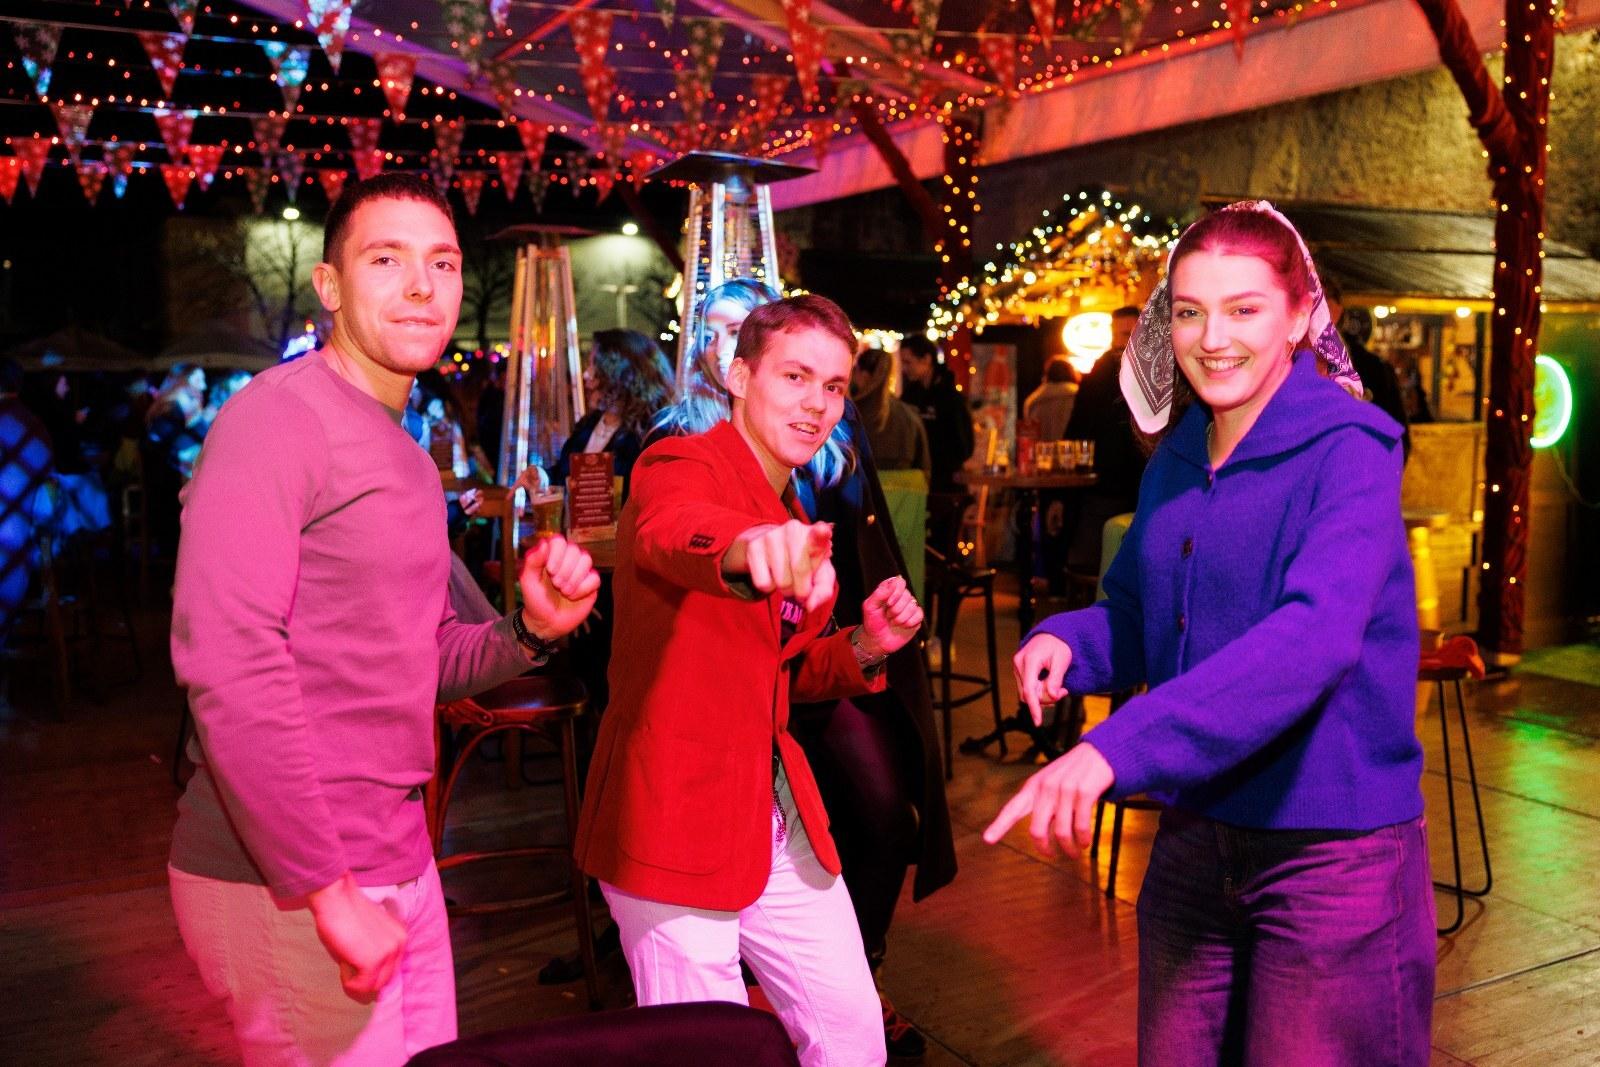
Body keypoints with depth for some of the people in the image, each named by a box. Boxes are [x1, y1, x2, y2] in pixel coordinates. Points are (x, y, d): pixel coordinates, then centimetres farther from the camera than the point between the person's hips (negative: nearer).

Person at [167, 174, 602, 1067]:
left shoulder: (406, 454, 15)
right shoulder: (278, 416, -13)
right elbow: (228, 662, -24)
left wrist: (531, 628, 0)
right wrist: (327, 891, -22)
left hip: (400, 867, 9)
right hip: (289, 890, -9)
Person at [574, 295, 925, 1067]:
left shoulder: (792, 517, 13)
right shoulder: (680, 466, -12)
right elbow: (672, 533, -38)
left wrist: (864, 647, 3)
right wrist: (746, 549, -60)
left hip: (780, 820, 8)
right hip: (677, 821, -7)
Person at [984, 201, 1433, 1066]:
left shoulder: (1348, 452, -15)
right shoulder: (1177, 460, 5)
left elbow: (1313, 634, -31)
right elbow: (1136, 615, 13)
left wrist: (1118, 749, -40)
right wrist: (1067, 643, -12)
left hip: (1333, 854, -6)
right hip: (1195, 839, 6)